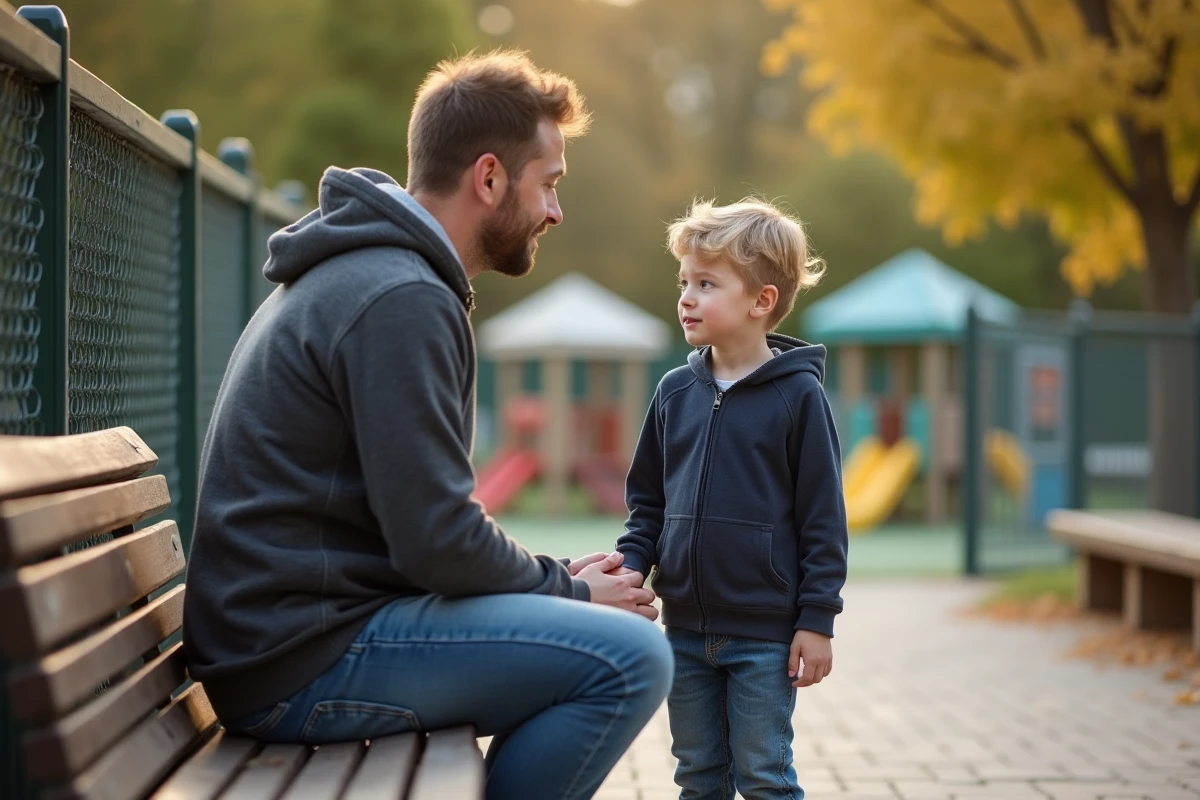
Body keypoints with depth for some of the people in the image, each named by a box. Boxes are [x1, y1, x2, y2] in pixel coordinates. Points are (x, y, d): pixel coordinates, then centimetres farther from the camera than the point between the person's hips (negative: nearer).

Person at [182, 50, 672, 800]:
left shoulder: (363, 275, 16)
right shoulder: (402, 300, -17)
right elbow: (438, 542, -21)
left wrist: (559, 578, 9)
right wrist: (569, 590, -4)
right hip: (303, 659, -10)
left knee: (613, 630, 20)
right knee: (629, 655, -19)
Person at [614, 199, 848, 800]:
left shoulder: (797, 394, -8)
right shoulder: (675, 392, 6)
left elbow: (823, 518, -8)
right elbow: (647, 501, 13)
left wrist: (817, 619, -10)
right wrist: (630, 567, -3)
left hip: (765, 636, -5)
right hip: (686, 629, 5)